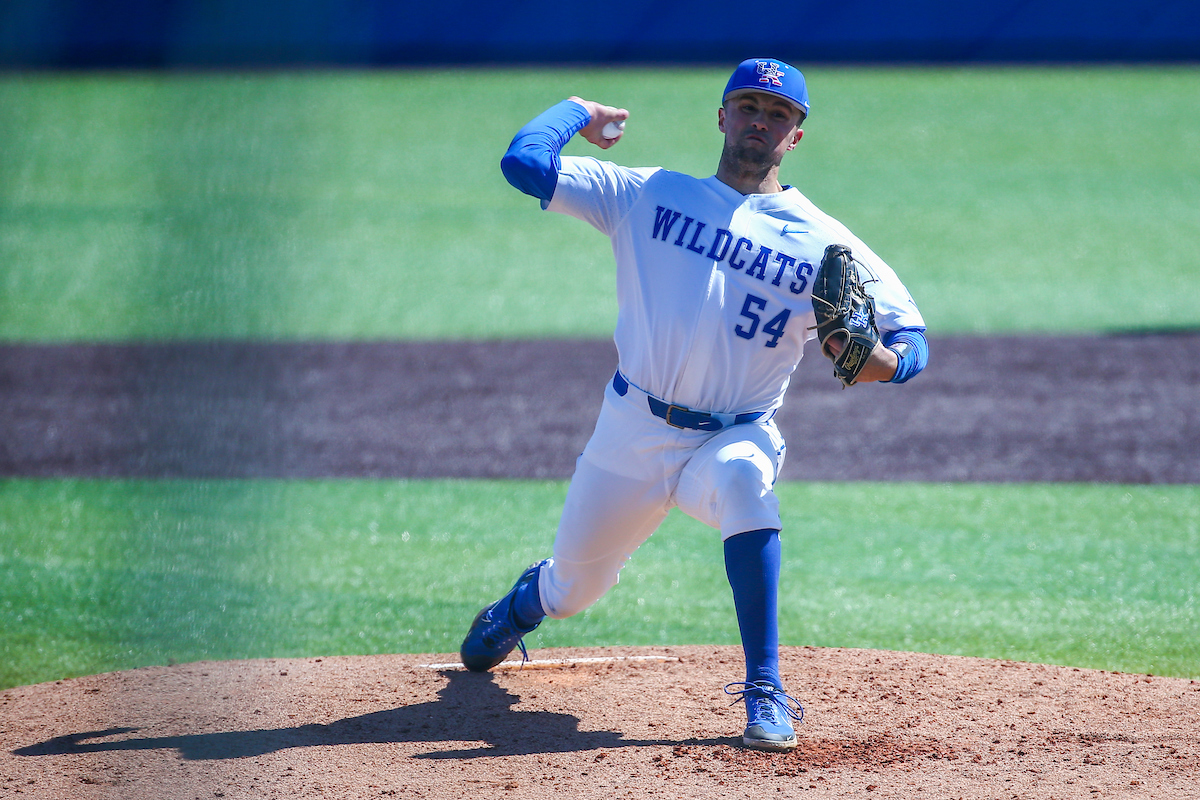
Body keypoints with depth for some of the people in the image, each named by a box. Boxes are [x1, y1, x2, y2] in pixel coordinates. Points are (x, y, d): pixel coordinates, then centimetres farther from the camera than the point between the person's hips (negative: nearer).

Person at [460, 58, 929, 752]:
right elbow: (524, 160, -5)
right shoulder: (647, 195, 2)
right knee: (575, 588, 15)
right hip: (632, 433, 2)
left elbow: (913, 339, -4)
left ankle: (766, 693, -34)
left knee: (742, 480, -38)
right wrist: (580, 109, 8)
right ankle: (528, 601, 57)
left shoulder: (826, 244, -1)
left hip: (736, 437, -2)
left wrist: (878, 361, -25)